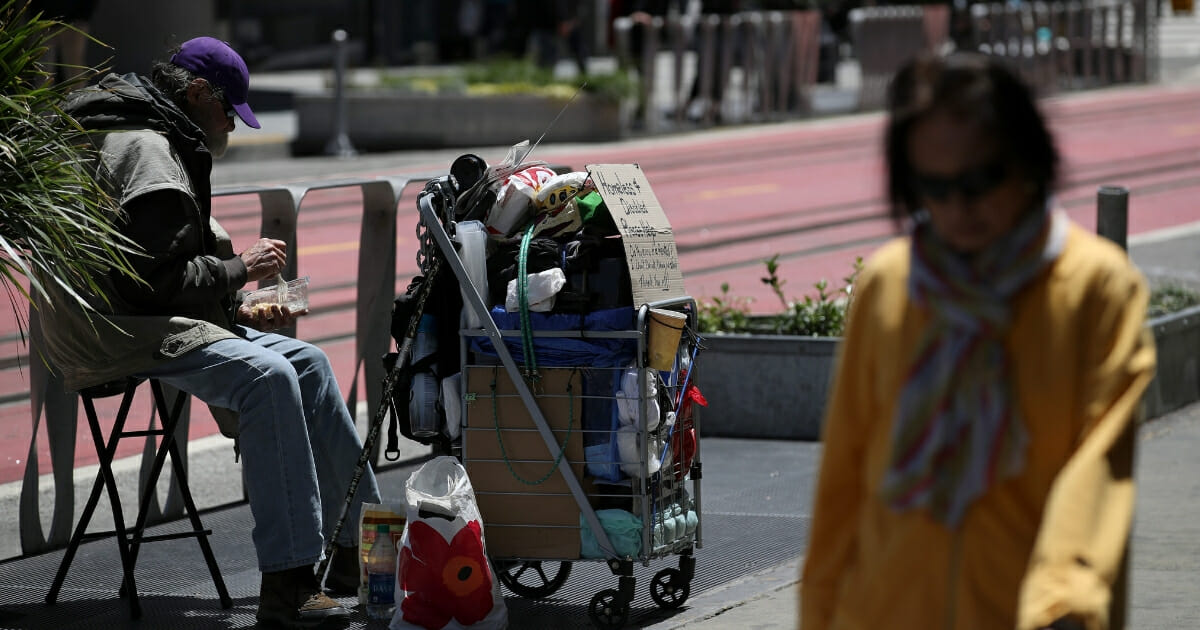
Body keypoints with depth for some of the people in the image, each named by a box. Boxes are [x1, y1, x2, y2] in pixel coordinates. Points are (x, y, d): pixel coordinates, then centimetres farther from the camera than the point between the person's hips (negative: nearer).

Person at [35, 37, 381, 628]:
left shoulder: (163, 144, 20)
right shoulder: (145, 151, -15)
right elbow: (156, 278, -22)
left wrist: (241, 310, 11)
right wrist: (241, 268, -8)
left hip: (153, 320, 11)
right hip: (115, 334, -11)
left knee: (307, 362, 6)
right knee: (267, 375, -29)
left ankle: (356, 547, 8)